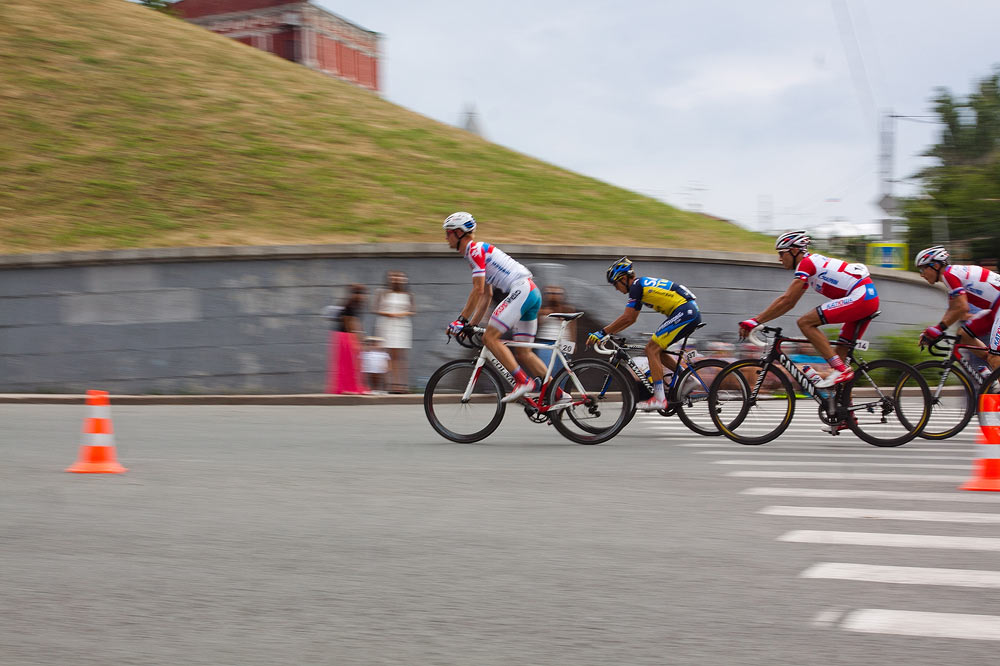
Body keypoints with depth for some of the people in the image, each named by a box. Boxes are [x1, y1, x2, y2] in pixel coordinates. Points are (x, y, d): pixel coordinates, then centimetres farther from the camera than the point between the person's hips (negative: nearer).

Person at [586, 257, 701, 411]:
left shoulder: (637, 286, -8)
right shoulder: (642, 285, 22)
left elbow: (627, 318, -13)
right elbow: (631, 319, 28)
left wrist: (602, 333, -9)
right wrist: (609, 333, 25)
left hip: (684, 312, -10)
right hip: (692, 312, 10)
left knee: (652, 349, -9)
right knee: (655, 350, 13)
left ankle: (659, 398, -15)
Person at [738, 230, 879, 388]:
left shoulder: (806, 263, -7)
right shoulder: (811, 264, 23)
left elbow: (786, 299, -14)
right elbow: (789, 303, 25)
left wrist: (755, 321, -13)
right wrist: (758, 321, 19)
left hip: (861, 296, -10)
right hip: (869, 298, 10)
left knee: (805, 322, -13)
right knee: (843, 353, 13)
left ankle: (841, 370, -17)